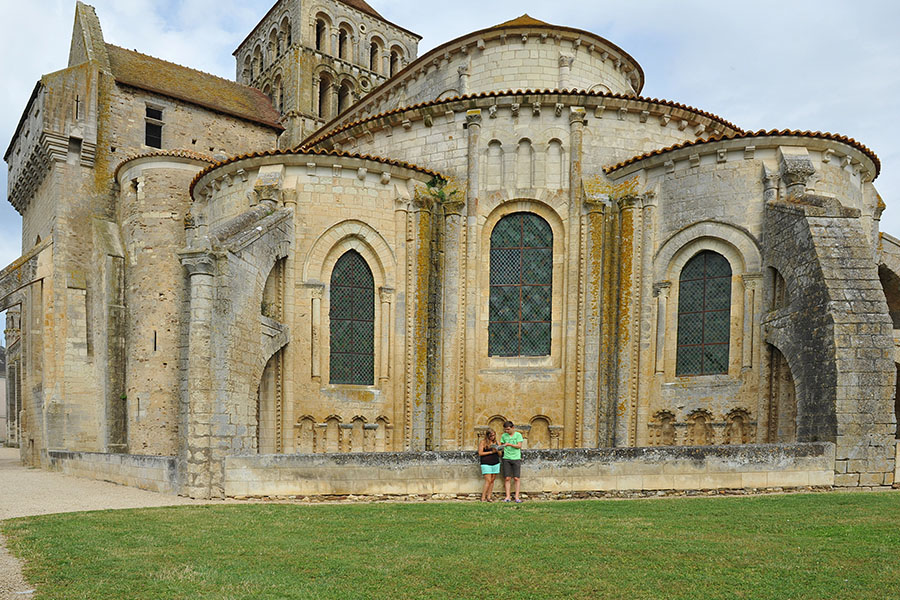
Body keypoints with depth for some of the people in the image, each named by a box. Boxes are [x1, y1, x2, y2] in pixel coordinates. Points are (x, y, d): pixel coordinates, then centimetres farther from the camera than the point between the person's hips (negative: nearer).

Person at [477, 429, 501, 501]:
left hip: (495, 464, 5)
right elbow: (480, 453, -8)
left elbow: (500, 454, 13)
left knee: (492, 481, 4)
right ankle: (483, 498, -4)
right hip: (486, 464, -5)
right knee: (488, 481, -10)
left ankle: (489, 497, 9)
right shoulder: (483, 442, -2)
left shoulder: (496, 442, 10)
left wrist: (497, 451, -10)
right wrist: (491, 452, -13)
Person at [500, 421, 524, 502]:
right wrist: (499, 447, -8)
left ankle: (517, 497, 1)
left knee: (516, 478, -3)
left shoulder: (518, 435, 1)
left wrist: (509, 444, -18)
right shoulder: (504, 436, 8)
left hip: (516, 458, -2)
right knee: (507, 478, -2)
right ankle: (507, 497, 1)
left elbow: (519, 446, -7)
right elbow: (502, 446, 14)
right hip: (506, 459, 2)